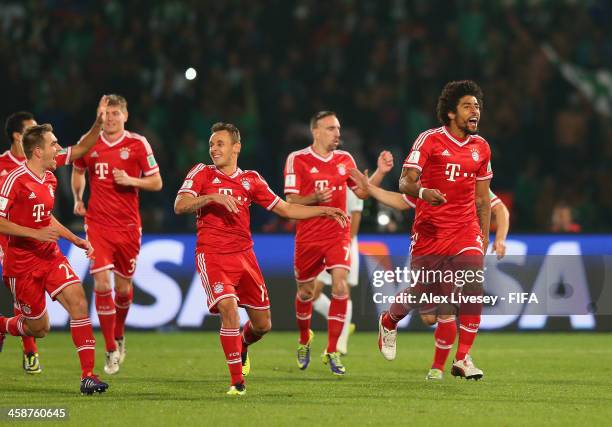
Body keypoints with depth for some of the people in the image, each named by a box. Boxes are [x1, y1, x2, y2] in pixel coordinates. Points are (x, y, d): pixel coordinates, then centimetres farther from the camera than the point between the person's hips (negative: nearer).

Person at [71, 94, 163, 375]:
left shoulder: (137, 144, -3)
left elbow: (156, 183, 0)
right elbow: (78, 171, 24)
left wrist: (130, 180, -16)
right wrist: (78, 199, 12)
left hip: (128, 225, 0)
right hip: (97, 223, 0)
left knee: (123, 287, 8)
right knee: (102, 284, -13)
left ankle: (119, 336, 37)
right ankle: (111, 351, -4)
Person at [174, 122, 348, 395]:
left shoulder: (250, 179, 11)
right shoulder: (201, 173, 4)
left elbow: (285, 209, 17)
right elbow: (180, 206, -9)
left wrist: (325, 211, 11)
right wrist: (212, 197, -22)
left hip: (244, 255, 4)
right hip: (212, 256, -4)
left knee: (262, 324, 5)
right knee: (229, 309, -24)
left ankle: (241, 347, 42)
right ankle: (237, 381, -13)